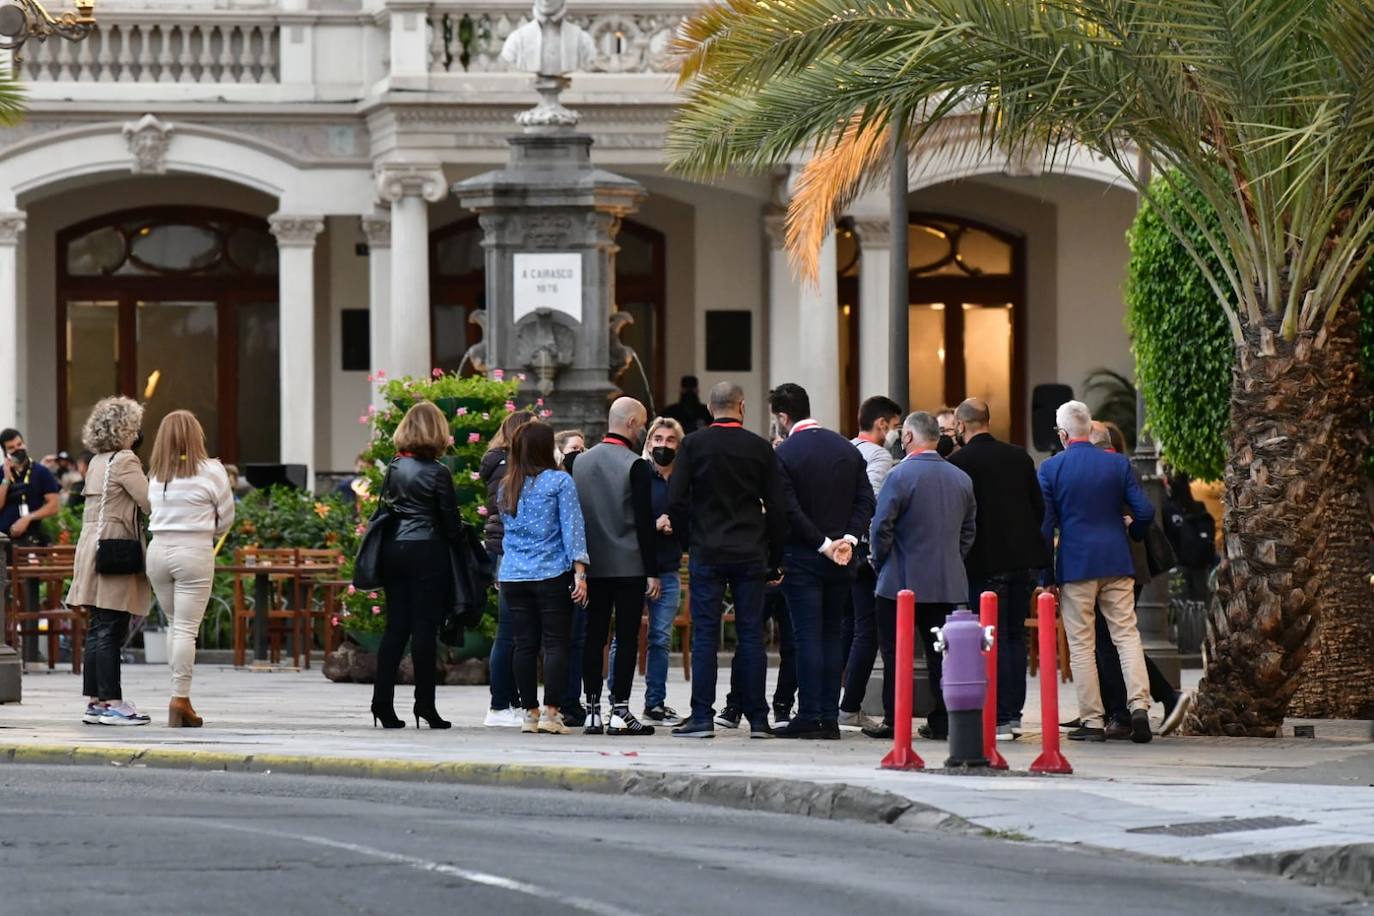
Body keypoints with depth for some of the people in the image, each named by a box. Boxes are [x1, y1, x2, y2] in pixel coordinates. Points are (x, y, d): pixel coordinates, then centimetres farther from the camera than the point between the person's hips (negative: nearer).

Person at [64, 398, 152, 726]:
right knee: (111, 631, -8)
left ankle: (95, 703, 11)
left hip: (91, 547, 9)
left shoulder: (97, 462, 16)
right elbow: (151, 503, -16)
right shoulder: (125, 461, -11)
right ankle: (112, 703, -9)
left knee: (98, 630, 10)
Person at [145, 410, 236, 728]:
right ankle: (180, 698, -8)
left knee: (174, 624, 16)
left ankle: (180, 698, 15)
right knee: (187, 629, -4)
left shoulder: (156, 473, 7)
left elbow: (152, 512, 6)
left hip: (159, 549, 4)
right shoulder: (211, 471, -5)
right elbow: (226, 517, 3)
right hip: (194, 551, -4)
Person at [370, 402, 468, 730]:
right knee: (424, 628, -2)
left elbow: (384, 509, 13)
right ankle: (424, 703, -1)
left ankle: (382, 702, 2)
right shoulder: (437, 473, -9)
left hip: (393, 550, 5)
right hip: (427, 552, -5)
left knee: (395, 626, 7)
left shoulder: (394, 469, 8)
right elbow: (450, 521, -7)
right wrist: (459, 545, 8)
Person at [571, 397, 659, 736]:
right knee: (627, 638, -1)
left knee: (594, 636, 7)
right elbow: (645, 521, -11)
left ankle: (592, 711, 6)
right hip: (629, 565, -5)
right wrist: (652, 571, -7)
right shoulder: (635, 466, -10)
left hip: (592, 565, 5)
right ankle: (619, 711, -4)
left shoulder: (579, 462, 7)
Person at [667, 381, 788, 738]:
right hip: (750, 554, 1)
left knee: (705, 635, 0)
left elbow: (676, 500, -5)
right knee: (751, 635, 4)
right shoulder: (761, 448, 1)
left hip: (706, 552, -1)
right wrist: (775, 561, 11)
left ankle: (702, 717, -3)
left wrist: (688, 541, 9)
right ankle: (758, 719, 4)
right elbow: (777, 508, 3)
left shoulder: (693, 444, -2)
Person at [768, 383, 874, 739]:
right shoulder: (846, 449, 8)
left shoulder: (784, 454, -9)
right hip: (841, 561, 5)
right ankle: (830, 717, 7)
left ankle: (809, 716, -6)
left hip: (802, 557, -5)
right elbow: (866, 500, 4)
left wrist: (823, 544, -11)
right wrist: (848, 538, -5)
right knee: (832, 634, 9)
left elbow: (788, 510, -16)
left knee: (807, 636, -4)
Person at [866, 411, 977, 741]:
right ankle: (942, 722, 6)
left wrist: (880, 562, 2)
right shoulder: (961, 479, 8)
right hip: (948, 583, 5)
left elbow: (881, 526, -13)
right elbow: (969, 528, 14)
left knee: (895, 653, 1)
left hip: (902, 579, -5)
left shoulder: (901, 475, -12)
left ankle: (894, 722, -1)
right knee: (941, 652, 7)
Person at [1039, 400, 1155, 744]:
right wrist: (1132, 535, 22)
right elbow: (1144, 511, 0)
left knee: (1081, 644, 4)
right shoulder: (1117, 463, 2)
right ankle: (1139, 706, -11)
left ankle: (1092, 721, 2)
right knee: (1127, 635, 4)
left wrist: (1044, 573, 4)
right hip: (1116, 561, 2)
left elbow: (1044, 524, -3)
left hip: (1075, 564, -2)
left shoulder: (1050, 469, -3)